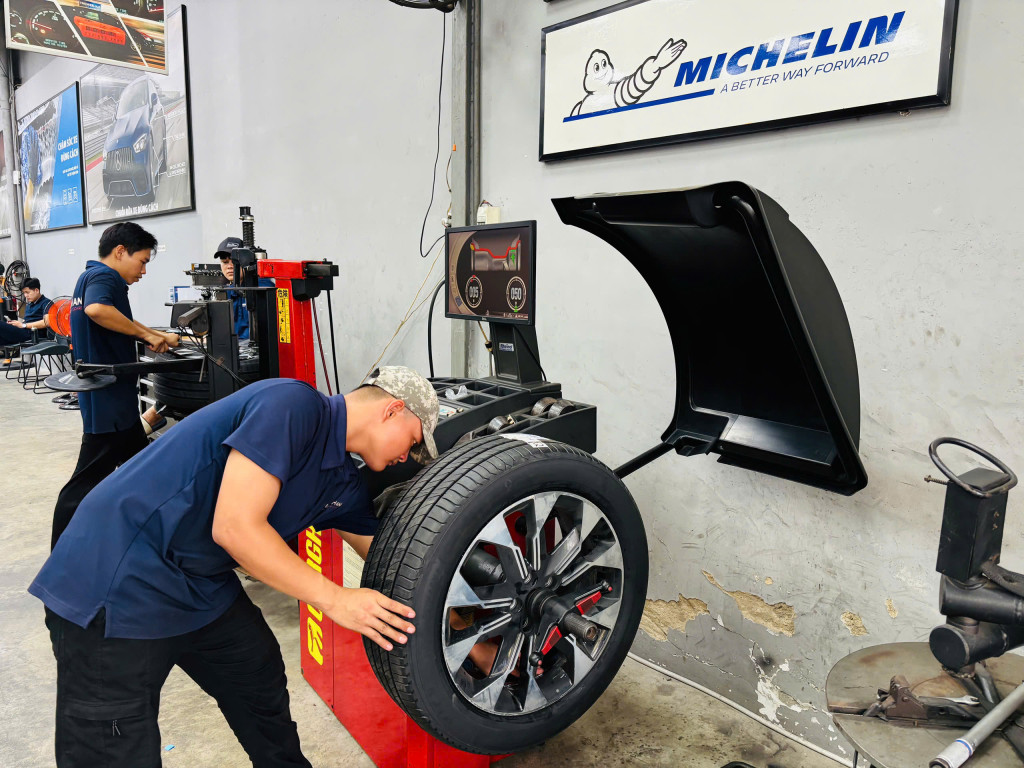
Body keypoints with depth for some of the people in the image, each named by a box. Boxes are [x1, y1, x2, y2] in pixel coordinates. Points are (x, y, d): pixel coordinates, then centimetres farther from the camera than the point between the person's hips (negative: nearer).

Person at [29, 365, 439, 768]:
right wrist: (333, 598, -20)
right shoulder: (292, 404, -23)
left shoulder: (344, 484, 4)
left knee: (263, 686, 20)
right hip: (118, 583, -9)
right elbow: (235, 527, -28)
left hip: (201, 584, 9)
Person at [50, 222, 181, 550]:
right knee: (87, 481, -3)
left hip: (114, 398, 11)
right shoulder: (104, 277, -14)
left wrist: (161, 337, 21)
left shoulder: (92, 276, 18)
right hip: (108, 398, -11)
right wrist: (147, 334, -27)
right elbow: (97, 309, -37)